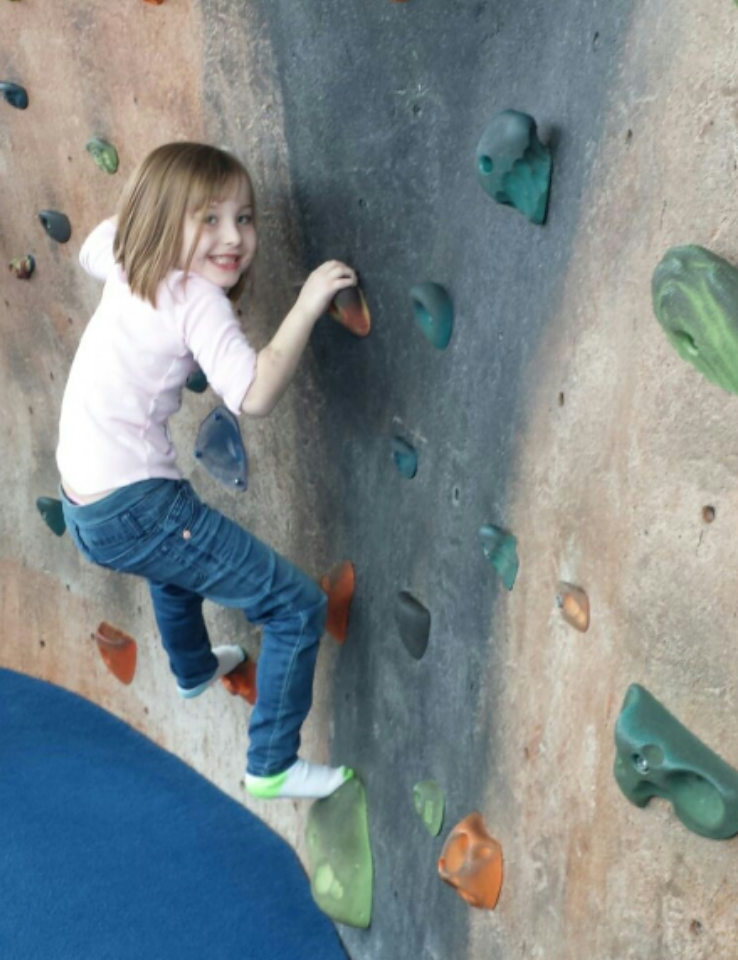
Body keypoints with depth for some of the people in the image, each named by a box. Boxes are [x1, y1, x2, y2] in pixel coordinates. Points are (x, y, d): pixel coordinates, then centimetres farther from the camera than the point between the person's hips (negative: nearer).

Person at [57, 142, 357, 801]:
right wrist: (307, 305, -28)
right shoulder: (198, 302, -17)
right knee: (300, 607, -2)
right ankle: (273, 766, 9)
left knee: (176, 560, 43)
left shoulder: (124, 265, 8)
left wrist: (141, 204, 32)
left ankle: (194, 668, 67)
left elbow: (92, 248, 34)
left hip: (82, 506, 10)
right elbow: (255, 395, -32)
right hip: (137, 509, -9)